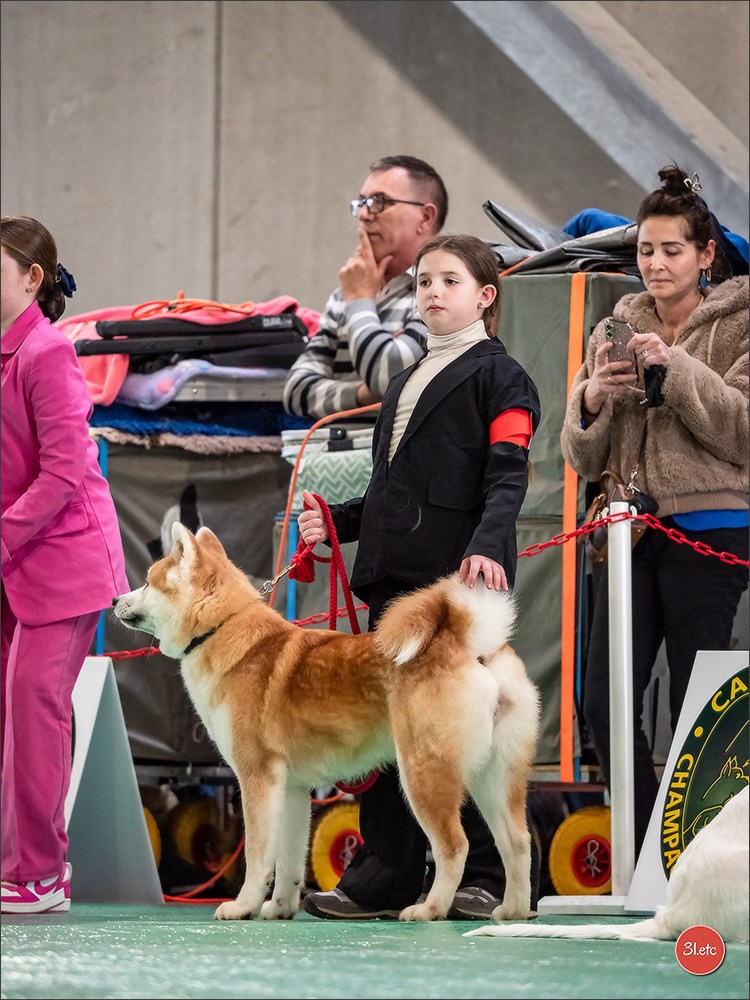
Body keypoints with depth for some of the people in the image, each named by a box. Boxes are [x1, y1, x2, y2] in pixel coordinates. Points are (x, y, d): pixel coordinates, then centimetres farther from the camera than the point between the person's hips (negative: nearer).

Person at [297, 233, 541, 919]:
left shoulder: (500, 375, 0)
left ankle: (484, 879, 0)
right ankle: (384, 876, 9)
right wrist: (337, 522, 9)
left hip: (460, 578, -7)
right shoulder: (405, 383, 24)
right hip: (395, 577, 7)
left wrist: (487, 546, -27)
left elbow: (506, 477, -11)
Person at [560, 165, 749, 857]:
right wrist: (593, 401, -7)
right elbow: (583, 458, 13)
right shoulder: (615, 331, 16)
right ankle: (646, 860, 7)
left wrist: (676, 370, -16)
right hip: (632, 533, 5)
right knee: (604, 702, -3)